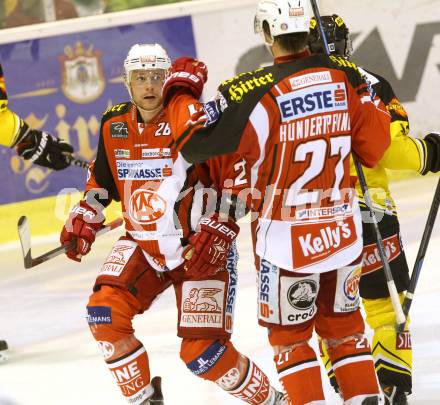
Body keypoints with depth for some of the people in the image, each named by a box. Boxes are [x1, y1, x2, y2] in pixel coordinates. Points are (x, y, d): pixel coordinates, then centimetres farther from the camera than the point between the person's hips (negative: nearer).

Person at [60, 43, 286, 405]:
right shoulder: (114, 126, 1)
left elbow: (237, 175, -14)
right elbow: (103, 177, 20)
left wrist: (218, 232, -19)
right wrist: (84, 220, 8)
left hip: (199, 249, -5)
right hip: (142, 245, 5)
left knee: (202, 352, -12)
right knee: (105, 314, -16)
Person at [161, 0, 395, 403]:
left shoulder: (254, 93, -21)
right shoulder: (345, 76, -8)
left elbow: (193, 140, -16)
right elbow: (375, 146, 2)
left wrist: (180, 90, 0)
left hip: (287, 241, -4)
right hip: (344, 232, 4)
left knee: (290, 336, 12)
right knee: (343, 324, 21)